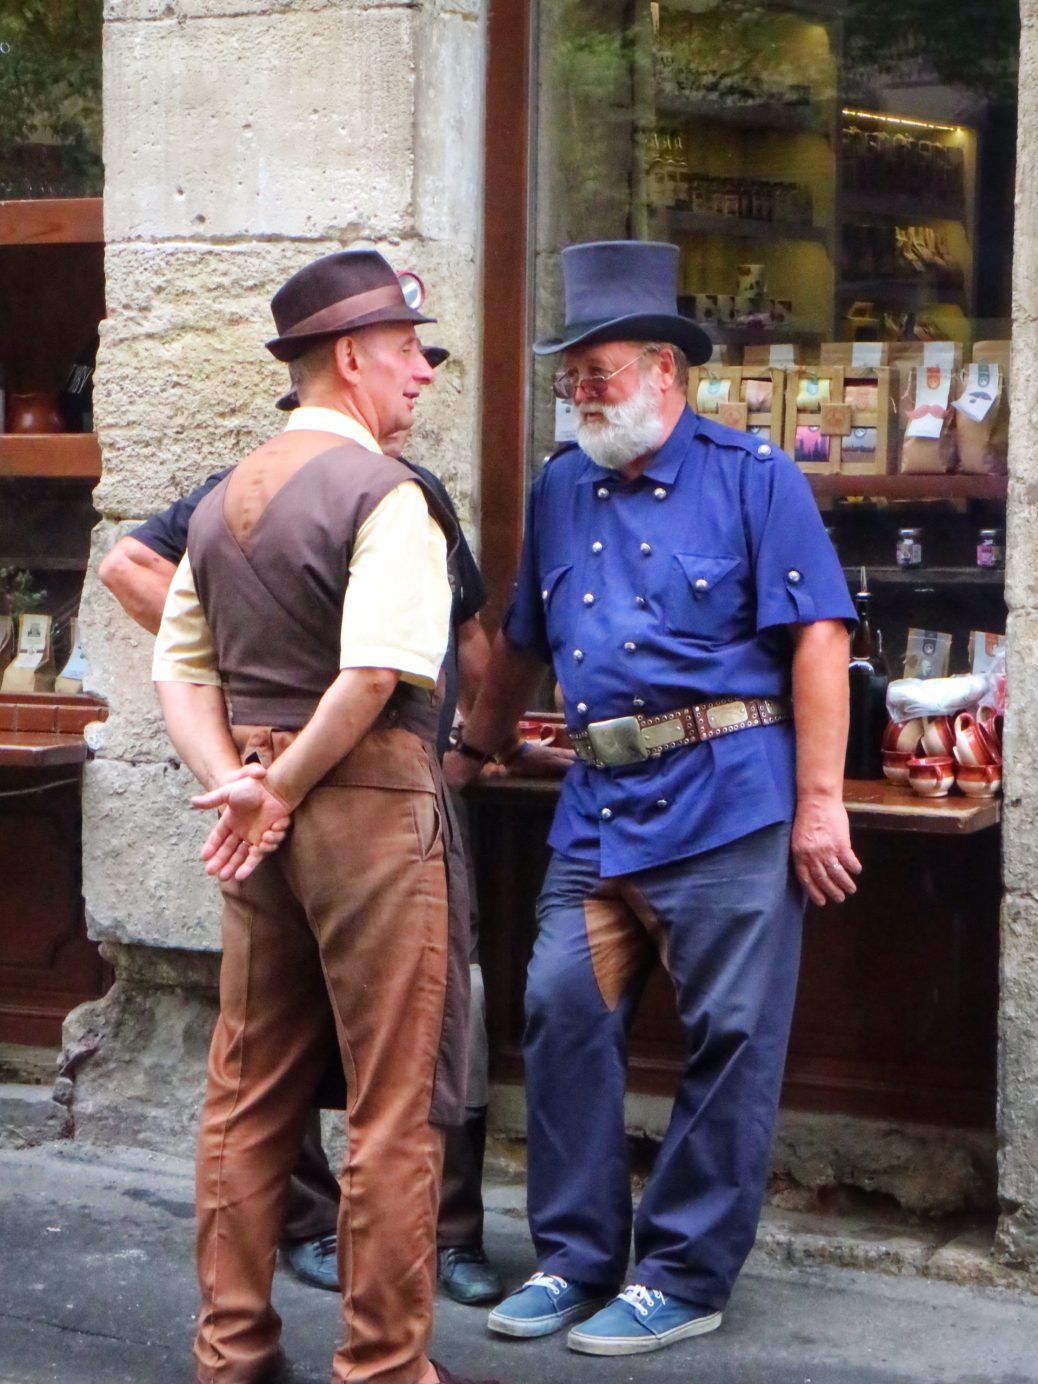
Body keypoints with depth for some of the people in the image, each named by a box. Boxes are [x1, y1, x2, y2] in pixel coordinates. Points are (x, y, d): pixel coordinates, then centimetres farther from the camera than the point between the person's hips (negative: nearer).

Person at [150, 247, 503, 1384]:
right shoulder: (386, 495, -12)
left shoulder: (222, 500, 13)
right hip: (373, 802, -8)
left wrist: (238, 781, -2)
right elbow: (376, 673, -23)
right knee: (393, 1103, 1)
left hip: (268, 814, 8)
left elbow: (181, 667, 9)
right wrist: (284, 790, -12)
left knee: (248, 1088, 14)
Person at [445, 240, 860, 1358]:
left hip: (726, 805, -6)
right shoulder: (558, 492, 15)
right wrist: (469, 754, 29)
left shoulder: (752, 476, -3)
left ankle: (686, 1278, 12)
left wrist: (819, 802, -13)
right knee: (563, 1014, 4)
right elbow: (521, 647, 26)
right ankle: (574, 1257, 18)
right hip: (599, 807, 6)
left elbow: (816, 639, -8)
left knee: (728, 1045, 1)